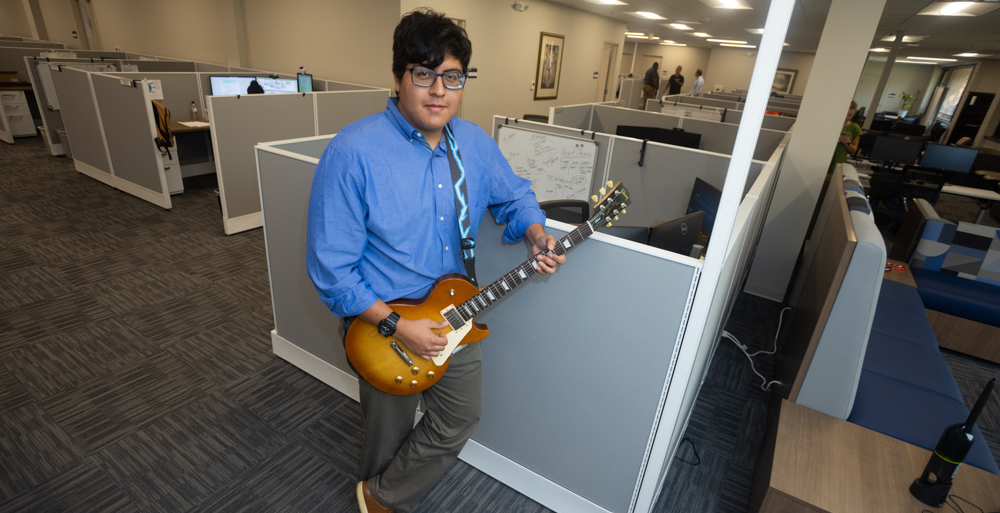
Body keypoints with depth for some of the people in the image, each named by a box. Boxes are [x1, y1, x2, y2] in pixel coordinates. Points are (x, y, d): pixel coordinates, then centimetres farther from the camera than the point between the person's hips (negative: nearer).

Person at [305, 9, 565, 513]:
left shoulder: (475, 143, -4)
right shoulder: (352, 152, -23)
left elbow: (513, 194, 13)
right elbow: (330, 269, -21)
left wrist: (537, 235, -8)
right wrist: (397, 326, -23)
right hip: (384, 325, -5)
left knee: (459, 419, 19)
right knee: (390, 436, 18)